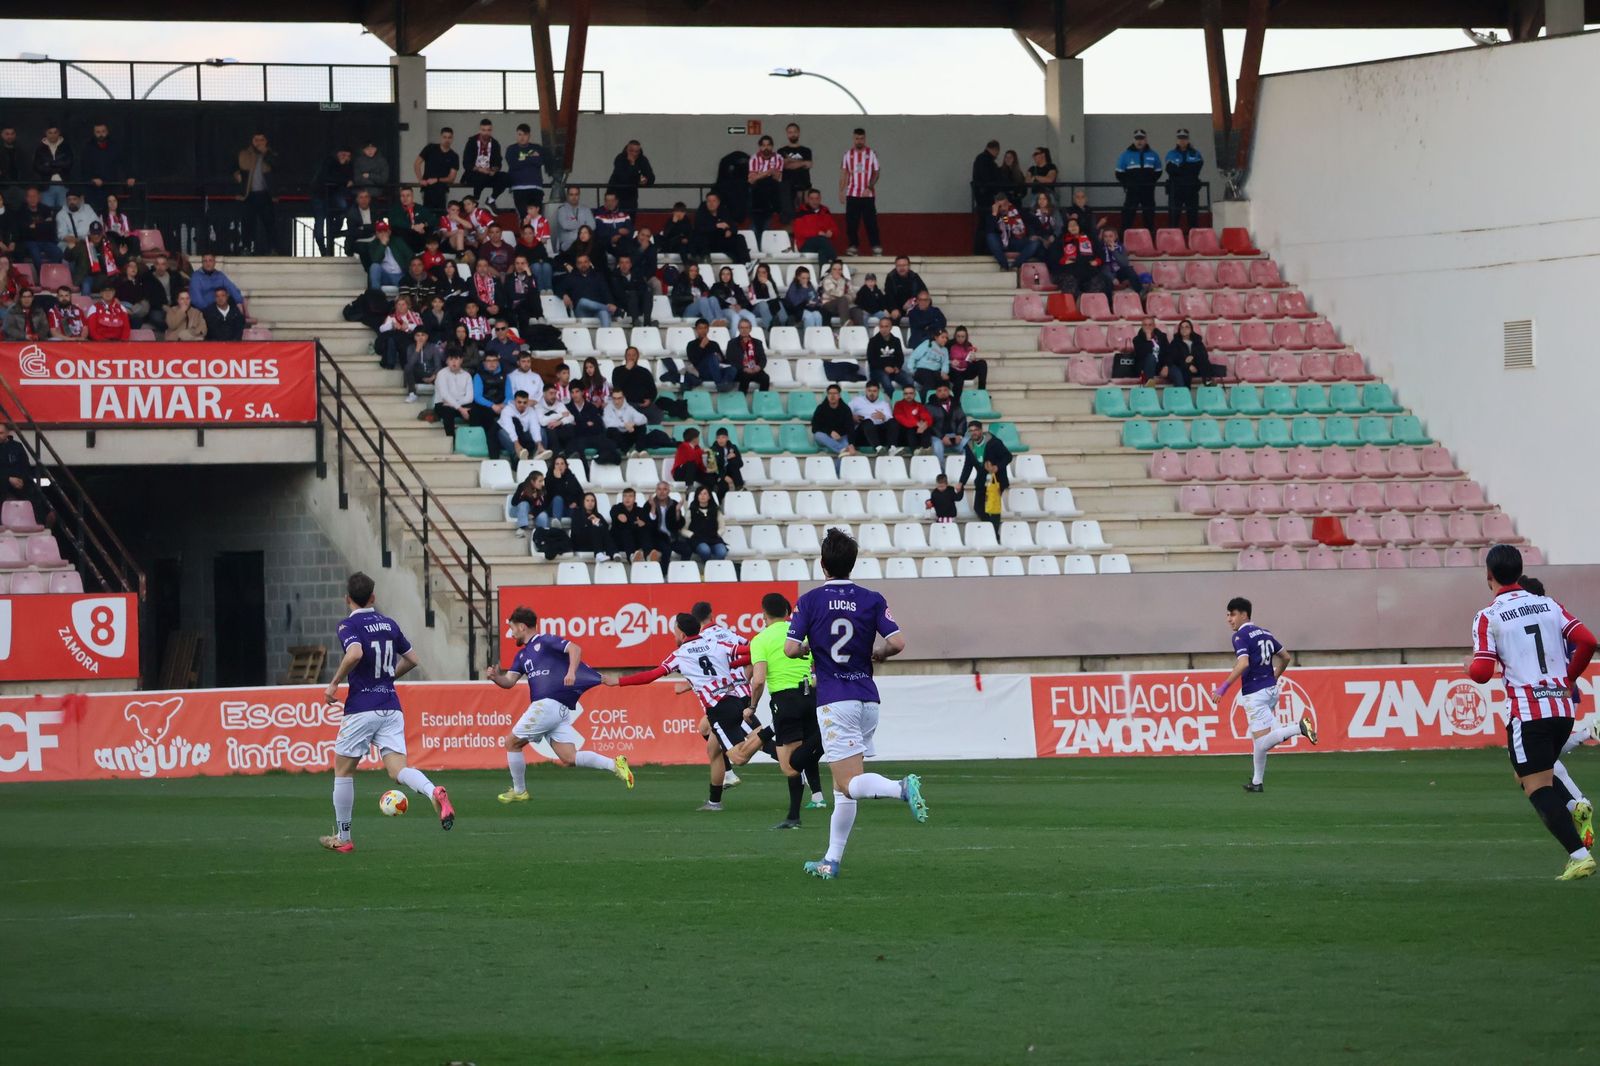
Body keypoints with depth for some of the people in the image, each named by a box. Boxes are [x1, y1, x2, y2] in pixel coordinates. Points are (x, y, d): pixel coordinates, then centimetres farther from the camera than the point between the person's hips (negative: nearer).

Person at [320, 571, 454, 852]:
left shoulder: (349, 625, -8)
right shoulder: (389, 624, 11)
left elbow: (355, 653, -28)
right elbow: (411, 659, 20)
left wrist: (334, 683, -16)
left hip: (361, 709, -5)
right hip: (391, 707, 5)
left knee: (343, 769, 12)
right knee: (398, 769, -3)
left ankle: (343, 838, 18)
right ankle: (434, 793, -35)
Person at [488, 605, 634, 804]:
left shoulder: (545, 641, 1)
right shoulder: (522, 655, 26)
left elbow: (575, 649, -11)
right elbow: (509, 681, 19)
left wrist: (571, 671, -28)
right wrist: (495, 677, -3)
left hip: (548, 704, -9)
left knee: (512, 742, 3)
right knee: (569, 758, -4)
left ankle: (519, 791, 11)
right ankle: (614, 765, -10)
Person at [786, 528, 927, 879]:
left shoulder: (809, 601, -3)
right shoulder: (872, 600, 3)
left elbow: (790, 649, -8)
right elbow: (898, 642, -6)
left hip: (834, 701, -4)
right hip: (867, 698, 4)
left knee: (851, 782, -12)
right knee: (842, 785, 13)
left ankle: (903, 788, -40)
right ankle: (832, 861, 14)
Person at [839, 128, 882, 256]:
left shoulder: (871, 154, 1)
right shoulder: (848, 154, 7)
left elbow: (876, 173, 1)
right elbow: (844, 174, 10)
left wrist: (870, 187, -12)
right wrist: (841, 191, 3)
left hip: (868, 194, -2)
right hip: (852, 194, 2)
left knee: (871, 221, -5)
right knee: (851, 222, 1)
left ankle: (876, 247, -2)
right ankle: (852, 246, 9)